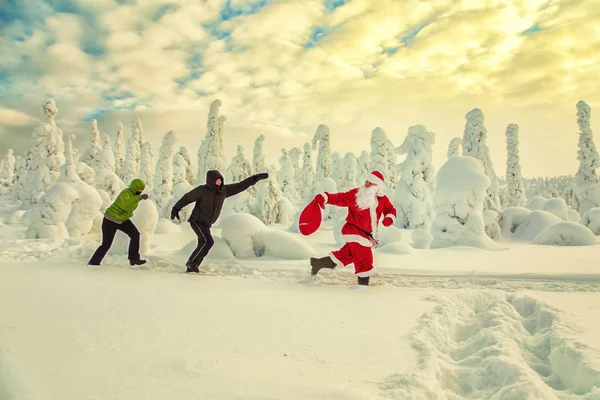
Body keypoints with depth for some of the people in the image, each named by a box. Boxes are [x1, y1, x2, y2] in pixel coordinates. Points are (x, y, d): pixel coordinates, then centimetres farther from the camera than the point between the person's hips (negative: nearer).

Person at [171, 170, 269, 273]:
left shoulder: (224, 190, -4)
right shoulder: (202, 190, -18)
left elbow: (240, 186, -2)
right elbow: (187, 198, -7)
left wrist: (256, 177, -6)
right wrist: (176, 209, -4)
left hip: (206, 224, 7)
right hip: (197, 221, -7)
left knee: (203, 246, 4)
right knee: (208, 242, -21)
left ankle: (191, 268, 17)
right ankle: (192, 262, -8)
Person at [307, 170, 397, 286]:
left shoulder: (382, 199, 3)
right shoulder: (355, 194, -10)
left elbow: (390, 209, 8)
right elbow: (339, 198, -9)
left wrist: (389, 218, -15)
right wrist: (323, 197, -22)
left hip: (366, 235, 6)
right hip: (354, 232, -6)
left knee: (346, 256, 13)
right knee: (365, 261, -9)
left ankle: (318, 263, 26)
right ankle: (363, 284, 6)